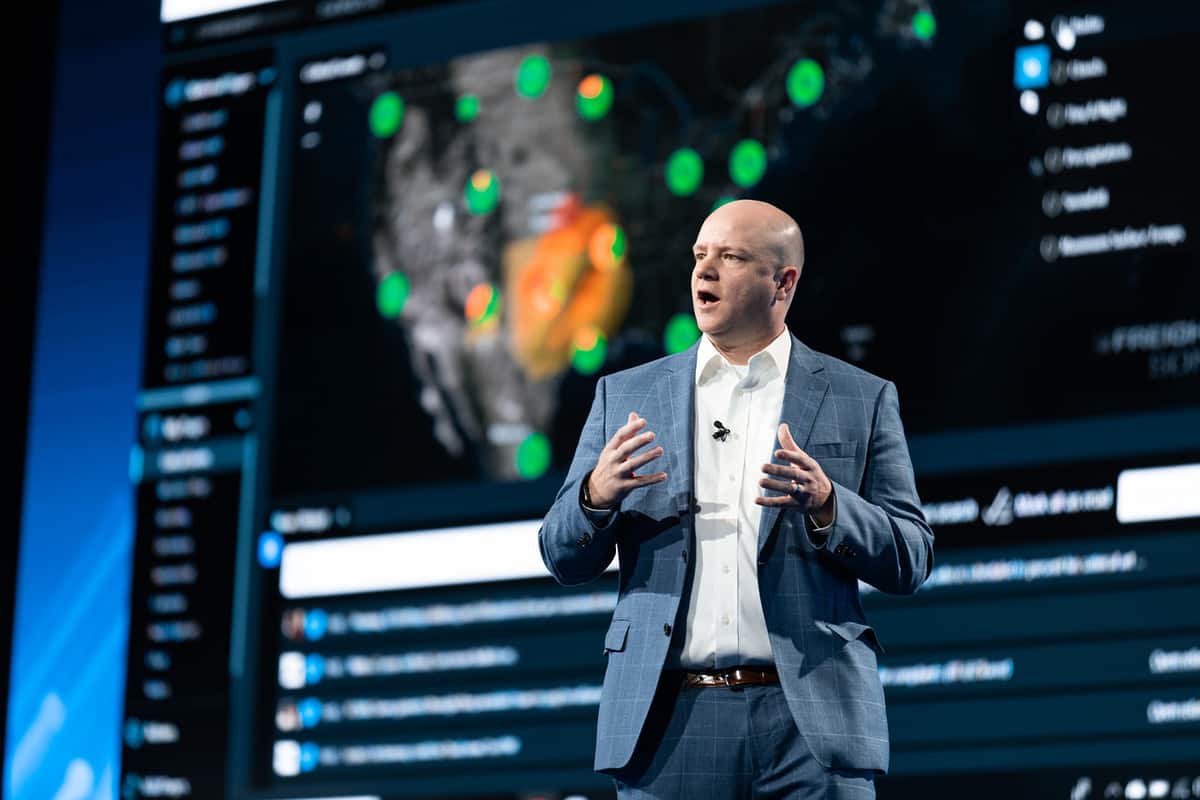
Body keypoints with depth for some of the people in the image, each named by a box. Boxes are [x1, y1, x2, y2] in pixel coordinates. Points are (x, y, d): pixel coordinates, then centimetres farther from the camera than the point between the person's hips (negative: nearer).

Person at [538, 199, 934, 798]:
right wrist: (597, 495, -10)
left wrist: (825, 504, -13)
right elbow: (563, 559, 12)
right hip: (667, 724, 1)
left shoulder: (862, 399, 9)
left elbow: (911, 561, 5)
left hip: (807, 722, -1)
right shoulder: (626, 395, 13)